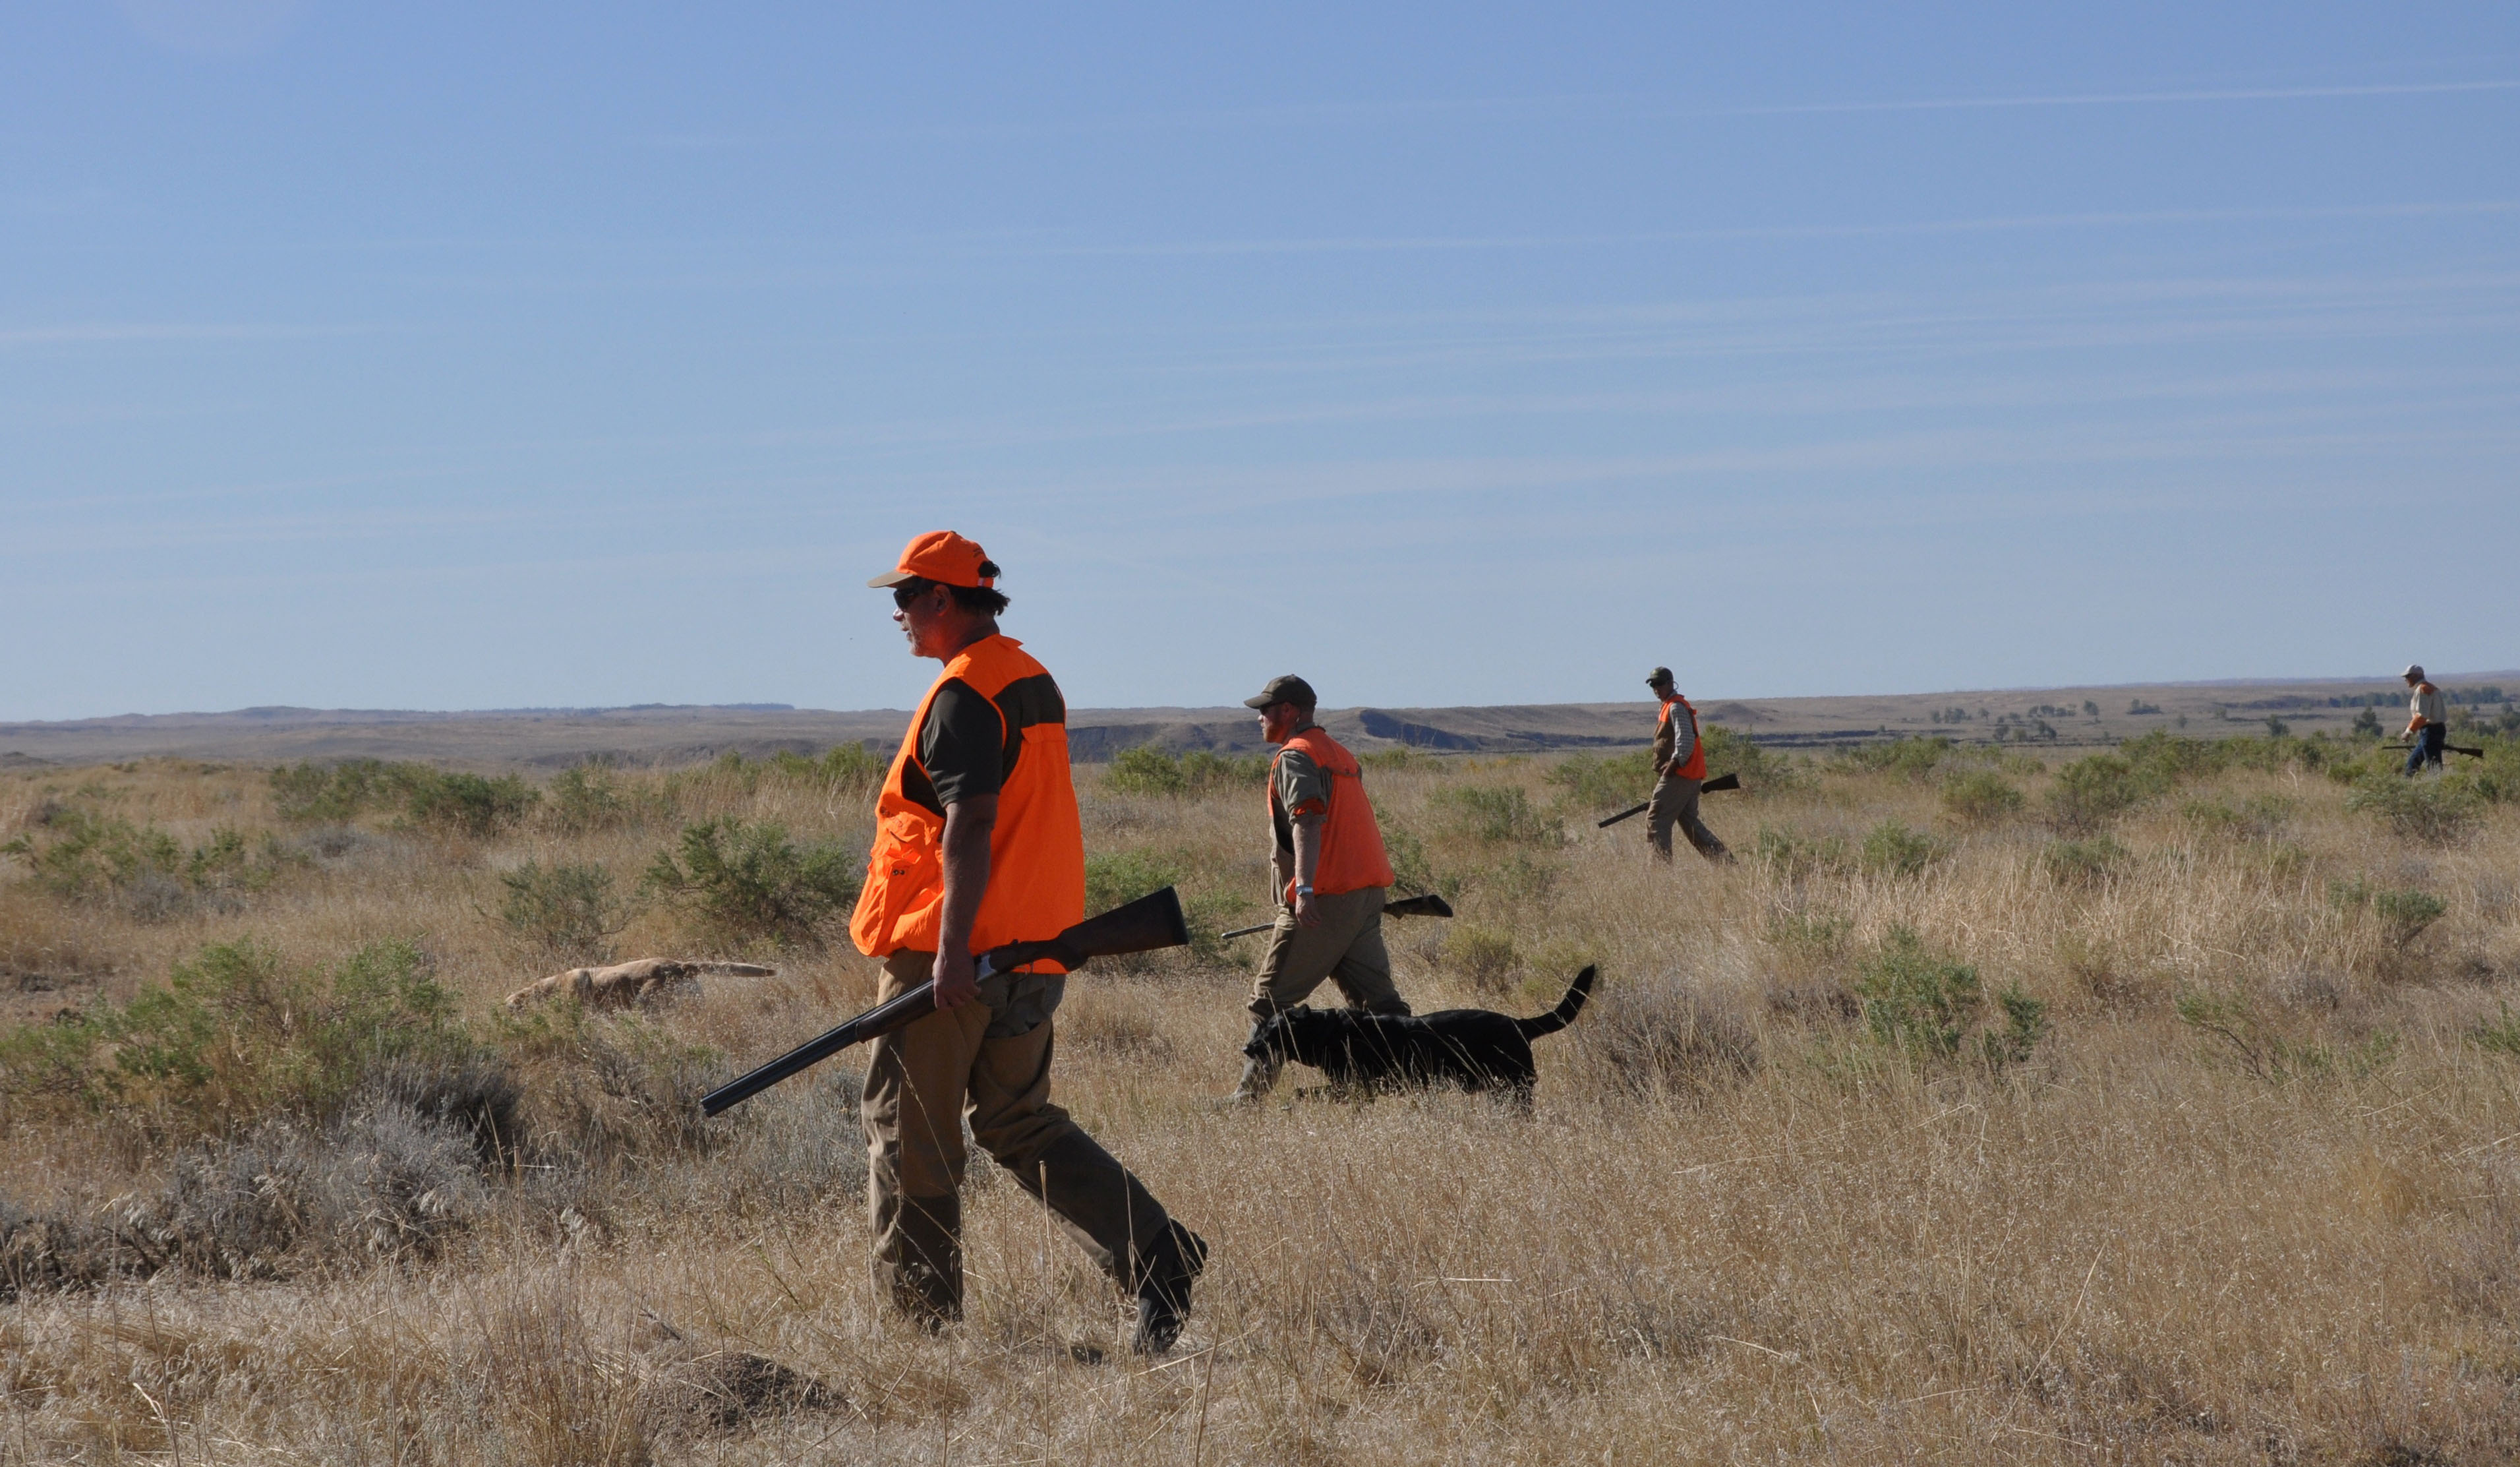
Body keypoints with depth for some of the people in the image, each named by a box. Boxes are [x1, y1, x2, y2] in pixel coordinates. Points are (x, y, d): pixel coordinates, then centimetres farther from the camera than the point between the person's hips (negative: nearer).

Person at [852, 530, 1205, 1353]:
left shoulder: (964, 693, -14)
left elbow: (971, 827, -23)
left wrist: (952, 951, -26)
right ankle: (1156, 1251, 0)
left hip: (955, 953, -9)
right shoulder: (1034, 683, 15)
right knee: (1018, 1123, 13)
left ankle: (921, 1314, 6)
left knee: (908, 1128, 2)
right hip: (1031, 950, 9)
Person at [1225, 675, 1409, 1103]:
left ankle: (1251, 1093, -1)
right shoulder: (1340, 754, 22)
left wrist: (1305, 889, -31)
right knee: (1375, 999, 7)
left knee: (1270, 1000, -1)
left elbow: (1308, 820, -22)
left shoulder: (1295, 756, -7)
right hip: (1369, 891, 8)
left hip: (1325, 897, -8)